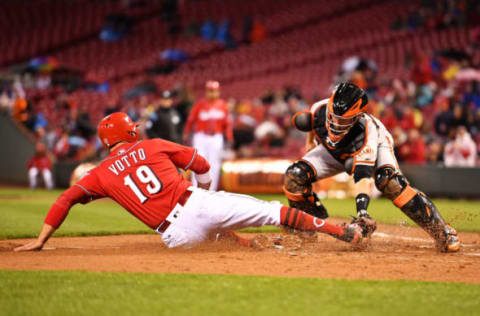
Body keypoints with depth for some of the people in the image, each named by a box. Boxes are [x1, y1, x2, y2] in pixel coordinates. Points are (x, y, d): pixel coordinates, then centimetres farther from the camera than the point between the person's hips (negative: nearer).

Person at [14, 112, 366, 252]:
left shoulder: (102, 173, 13)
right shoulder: (154, 146, 13)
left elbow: (66, 199, 7)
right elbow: (201, 165, 16)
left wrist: (41, 240, 11)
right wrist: (205, 191, 37)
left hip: (178, 235, 1)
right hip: (200, 204, -1)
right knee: (269, 210, 0)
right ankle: (344, 231, -9)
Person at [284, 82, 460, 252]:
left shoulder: (366, 131, -43)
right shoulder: (319, 109, -33)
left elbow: (363, 175, -49)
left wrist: (362, 210, -60)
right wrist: (310, 144, 12)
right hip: (333, 151, 5)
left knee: (389, 181, -37)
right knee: (294, 176, -19)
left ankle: (442, 232, -32)